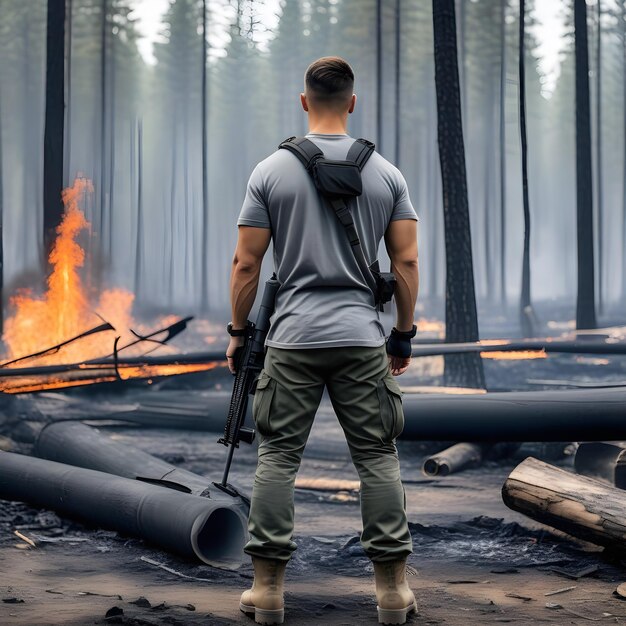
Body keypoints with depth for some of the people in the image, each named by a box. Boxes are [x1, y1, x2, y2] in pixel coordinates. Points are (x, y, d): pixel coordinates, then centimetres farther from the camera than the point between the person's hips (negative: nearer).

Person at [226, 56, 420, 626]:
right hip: (362, 340, 1)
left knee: (277, 457, 5)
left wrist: (238, 332, 9)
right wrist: (405, 333, 12)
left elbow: (246, 264, -2)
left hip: (293, 339, -1)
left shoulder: (271, 172, -1)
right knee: (378, 457, 6)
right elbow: (406, 262, 2)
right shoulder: (386, 174, 3)